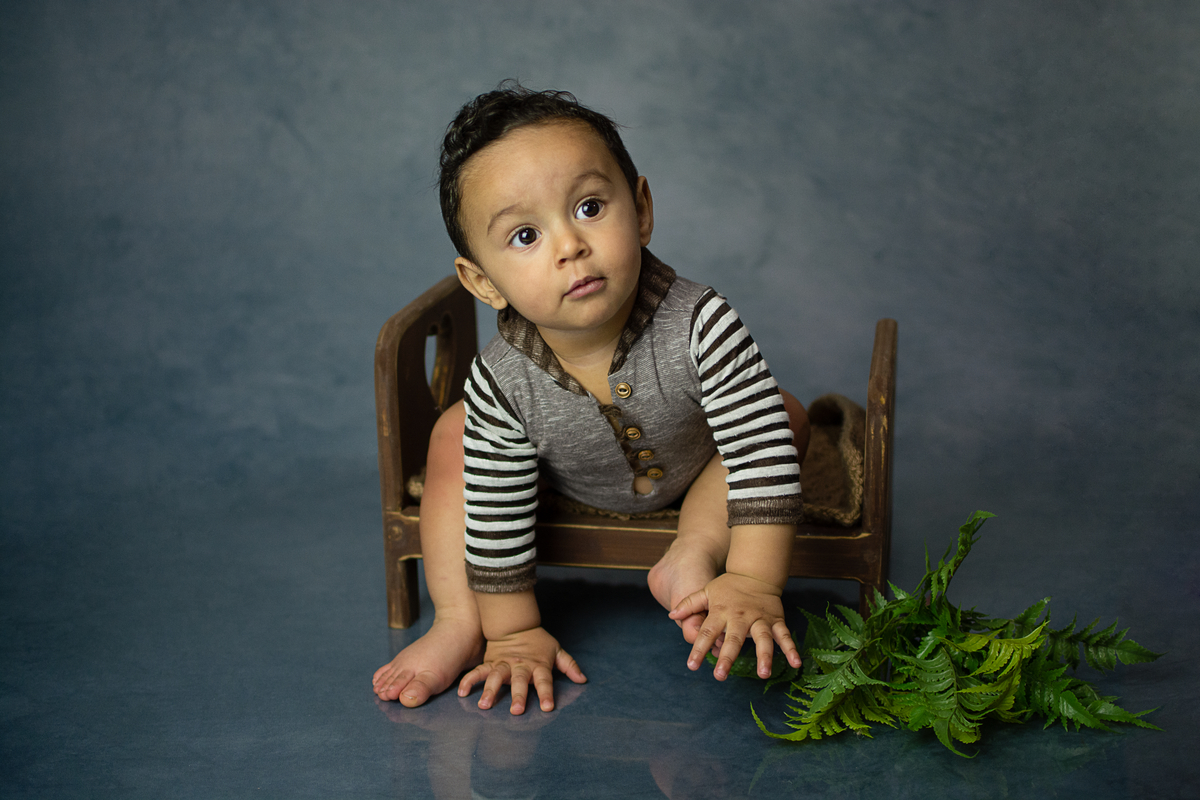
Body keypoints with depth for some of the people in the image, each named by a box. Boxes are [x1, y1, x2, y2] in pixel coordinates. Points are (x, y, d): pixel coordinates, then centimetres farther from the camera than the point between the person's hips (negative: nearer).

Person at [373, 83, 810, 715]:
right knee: (454, 435, -14)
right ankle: (458, 621, -6)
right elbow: (496, 517, -25)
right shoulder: (502, 385, -36)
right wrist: (513, 631, -18)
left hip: (693, 473, 0)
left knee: (784, 419, -20)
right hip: (571, 485, 1)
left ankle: (692, 559, -18)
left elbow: (763, 451, -37)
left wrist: (754, 581, -43)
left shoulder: (698, 326, -40)